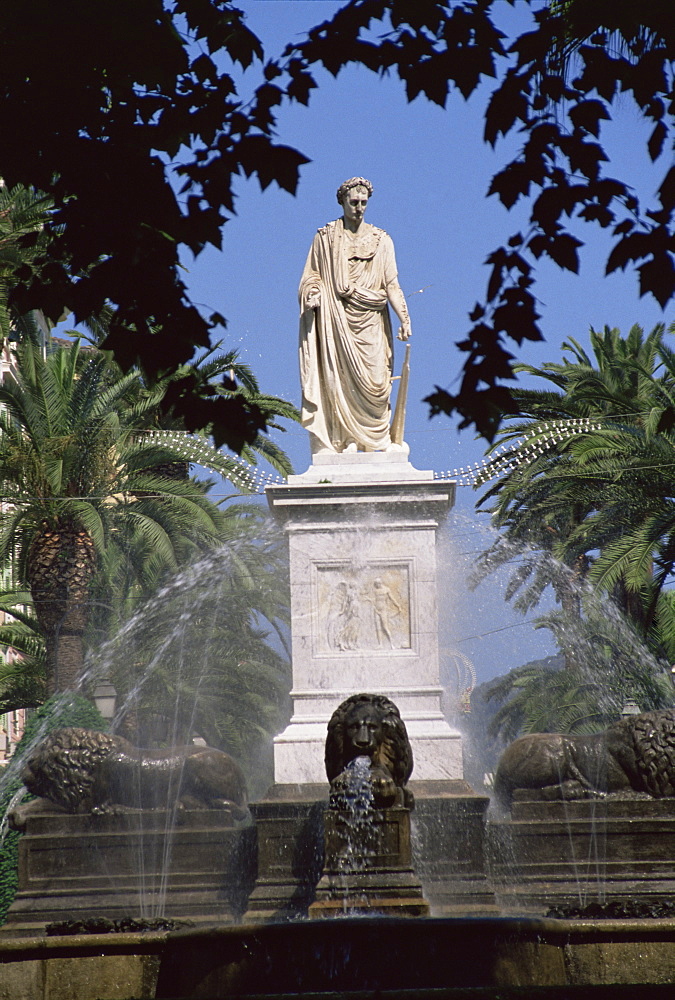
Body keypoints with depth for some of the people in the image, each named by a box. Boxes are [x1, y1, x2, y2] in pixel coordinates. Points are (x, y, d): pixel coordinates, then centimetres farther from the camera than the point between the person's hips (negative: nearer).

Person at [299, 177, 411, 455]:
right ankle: (343, 441, -10)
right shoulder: (325, 237, 11)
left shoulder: (381, 240, 14)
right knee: (339, 379, -8)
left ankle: (378, 440, -5)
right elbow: (313, 276, 6)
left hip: (371, 324, 1)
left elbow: (392, 284, 8)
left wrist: (404, 318, -3)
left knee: (374, 380, -6)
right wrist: (313, 297, -15)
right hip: (337, 320, -1)